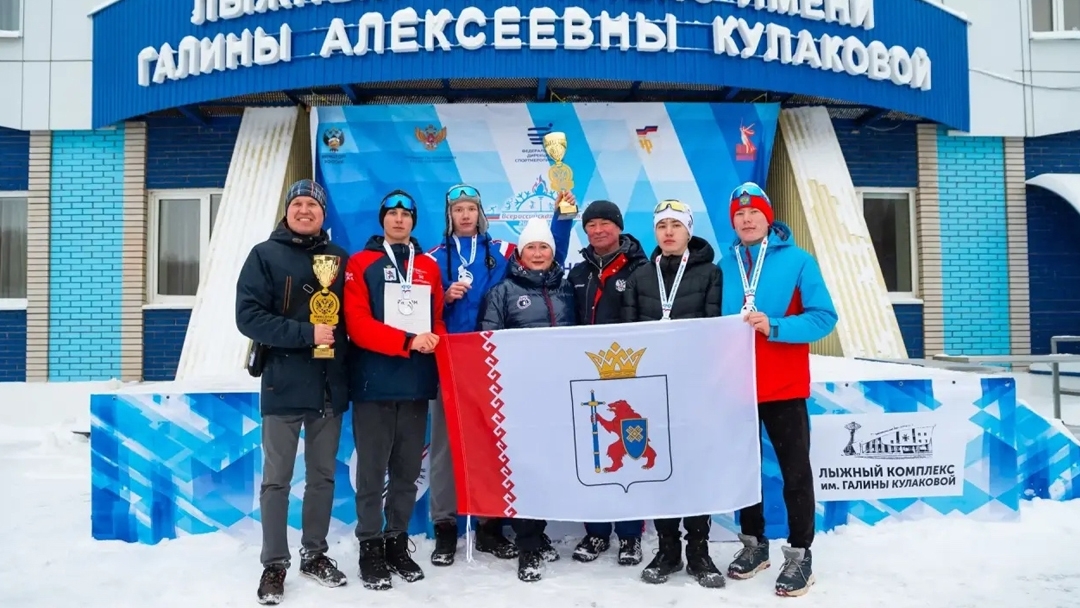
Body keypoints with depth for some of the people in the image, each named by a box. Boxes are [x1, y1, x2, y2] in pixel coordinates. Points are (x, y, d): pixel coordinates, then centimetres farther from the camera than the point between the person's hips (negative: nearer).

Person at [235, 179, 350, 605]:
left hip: (330, 385, 3)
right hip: (283, 384, -3)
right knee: (277, 479, 5)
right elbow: (249, 316, -10)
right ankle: (275, 564, 18)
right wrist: (306, 333, -17)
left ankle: (315, 554, 26)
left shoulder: (339, 258, 9)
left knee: (323, 475, 12)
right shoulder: (265, 255, -1)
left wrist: (339, 341, -4)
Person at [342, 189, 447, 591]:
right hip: (374, 383, -4)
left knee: (408, 470, 11)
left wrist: (435, 342, -7)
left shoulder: (429, 267, 13)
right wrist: (408, 341, -19)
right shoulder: (360, 264, 1)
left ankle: (398, 542, 24)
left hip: (417, 383, 4)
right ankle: (370, 547, 15)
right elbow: (357, 324, -9)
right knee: (372, 470, 3)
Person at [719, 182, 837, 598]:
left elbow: (823, 317, -11)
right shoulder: (725, 267, 4)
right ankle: (753, 542, 30)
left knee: (795, 471, 5)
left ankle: (799, 553, 18)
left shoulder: (797, 260, -6)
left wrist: (773, 326, -22)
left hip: (784, 387, -4)